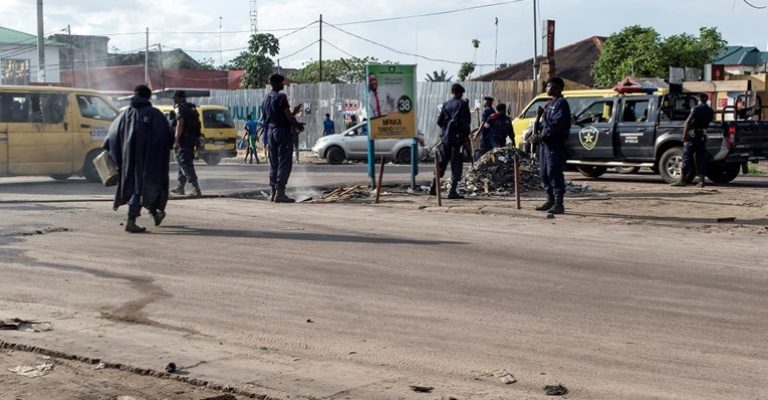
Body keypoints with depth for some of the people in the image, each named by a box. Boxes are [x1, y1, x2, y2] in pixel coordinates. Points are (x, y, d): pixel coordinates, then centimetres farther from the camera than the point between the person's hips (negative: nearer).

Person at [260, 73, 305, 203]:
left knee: (273, 163, 11)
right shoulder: (281, 97, -12)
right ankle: (280, 192, -12)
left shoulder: (266, 99, 15)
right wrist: (298, 125, 2)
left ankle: (273, 192, 11)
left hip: (271, 132, 8)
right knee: (284, 163, -7)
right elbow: (288, 116, -17)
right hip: (282, 131, -8)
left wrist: (294, 112, 22)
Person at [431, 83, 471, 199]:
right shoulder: (463, 104, -4)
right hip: (457, 137, -5)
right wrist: (466, 135, -1)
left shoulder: (446, 104, 8)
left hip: (445, 137, 5)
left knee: (441, 163, 13)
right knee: (456, 164, -2)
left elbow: (439, 121, 6)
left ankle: (433, 187, 13)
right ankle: (453, 191, -7)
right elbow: (466, 121, -10)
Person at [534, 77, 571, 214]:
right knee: (544, 173, 11)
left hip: (555, 143, -10)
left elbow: (556, 124, -19)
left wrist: (542, 134, -19)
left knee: (554, 173, -10)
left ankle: (559, 204, -9)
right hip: (545, 142, 10)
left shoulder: (561, 104, -8)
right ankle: (550, 200, 20)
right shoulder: (549, 104, 21)